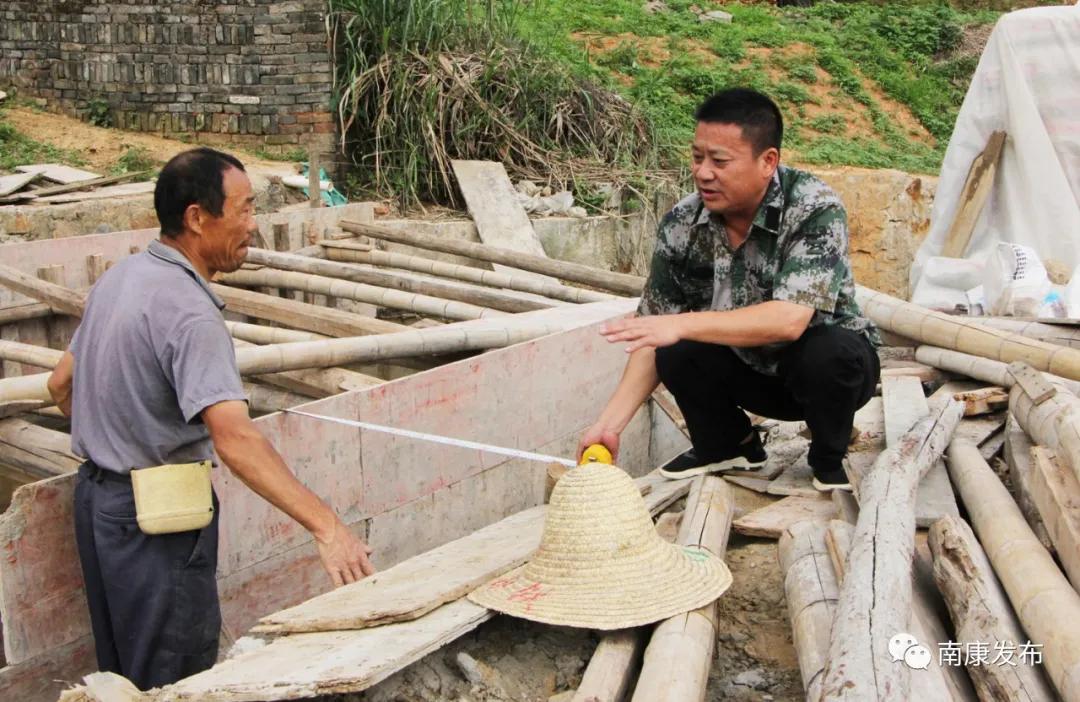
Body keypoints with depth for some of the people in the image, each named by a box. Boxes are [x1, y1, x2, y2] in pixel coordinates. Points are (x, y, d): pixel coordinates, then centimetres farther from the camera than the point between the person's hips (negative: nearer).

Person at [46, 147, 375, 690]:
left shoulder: (120, 277, 3)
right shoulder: (188, 311, -25)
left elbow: (62, 385, 14)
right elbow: (234, 438, -37)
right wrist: (325, 527, -41)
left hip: (98, 497, 9)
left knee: (122, 671, 23)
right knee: (174, 681, 5)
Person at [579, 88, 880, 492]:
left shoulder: (815, 209, -26)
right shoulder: (681, 225, -15)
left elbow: (789, 320, -38)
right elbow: (655, 340, -11)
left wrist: (683, 324, -45)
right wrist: (610, 424, -21)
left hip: (828, 368, -3)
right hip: (749, 370, 3)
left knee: (828, 352, -35)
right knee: (676, 351, -24)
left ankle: (829, 461, -3)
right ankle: (728, 445, 6)